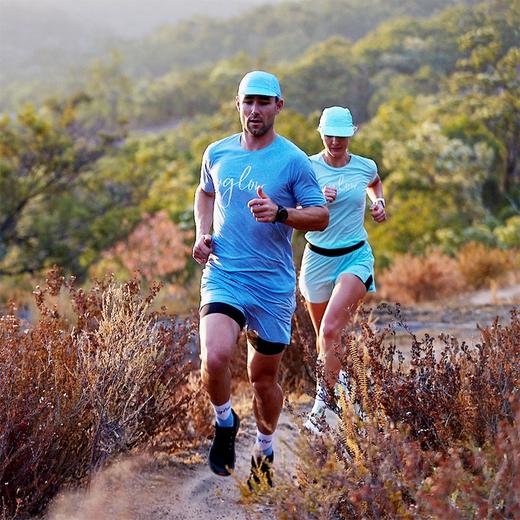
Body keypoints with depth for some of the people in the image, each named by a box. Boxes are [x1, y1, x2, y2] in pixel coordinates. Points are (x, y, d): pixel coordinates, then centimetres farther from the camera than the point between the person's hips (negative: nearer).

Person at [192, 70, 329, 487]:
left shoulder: (293, 160, -4)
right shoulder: (217, 153, 6)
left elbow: (321, 216, -3)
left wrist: (281, 213, -21)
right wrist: (202, 234, 8)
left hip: (273, 284, -1)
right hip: (223, 276, 1)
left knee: (264, 377, 10)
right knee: (215, 358, -24)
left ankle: (265, 449, 36)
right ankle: (225, 422, 6)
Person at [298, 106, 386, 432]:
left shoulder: (365, 167, 1)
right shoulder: (307, 167, -5)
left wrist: (379, 203, 8)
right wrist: (318, 199, -30)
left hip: (355, 257, -1)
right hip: (318, 258, 1)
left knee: (330, 330, -20)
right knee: (325, 337, 11)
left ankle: (323, 405, -14)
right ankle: (339, 379, 39)